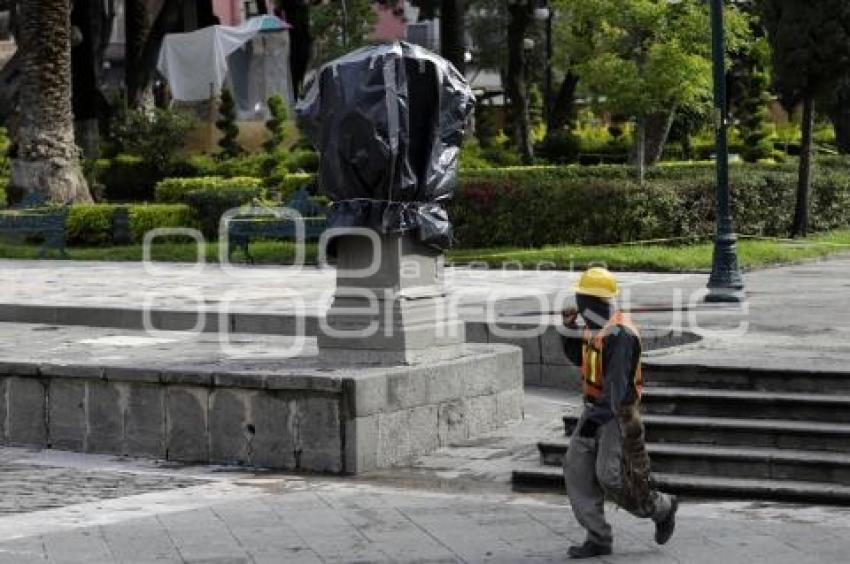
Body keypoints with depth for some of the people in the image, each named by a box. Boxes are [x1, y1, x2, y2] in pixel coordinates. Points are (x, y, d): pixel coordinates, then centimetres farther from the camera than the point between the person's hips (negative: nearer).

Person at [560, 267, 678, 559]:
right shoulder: (596, 327, 8)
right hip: (596, 409, 9)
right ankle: (598, 539, 2)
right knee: (577, 469, -2)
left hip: (617, 412, -9)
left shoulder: (620, 334, -22)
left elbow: (618, 382, -27)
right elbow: (579, 358, 27)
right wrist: (568, 330, 11)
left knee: (611, 477, -11)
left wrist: (595, 417, -31)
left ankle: (662, 507, 16)